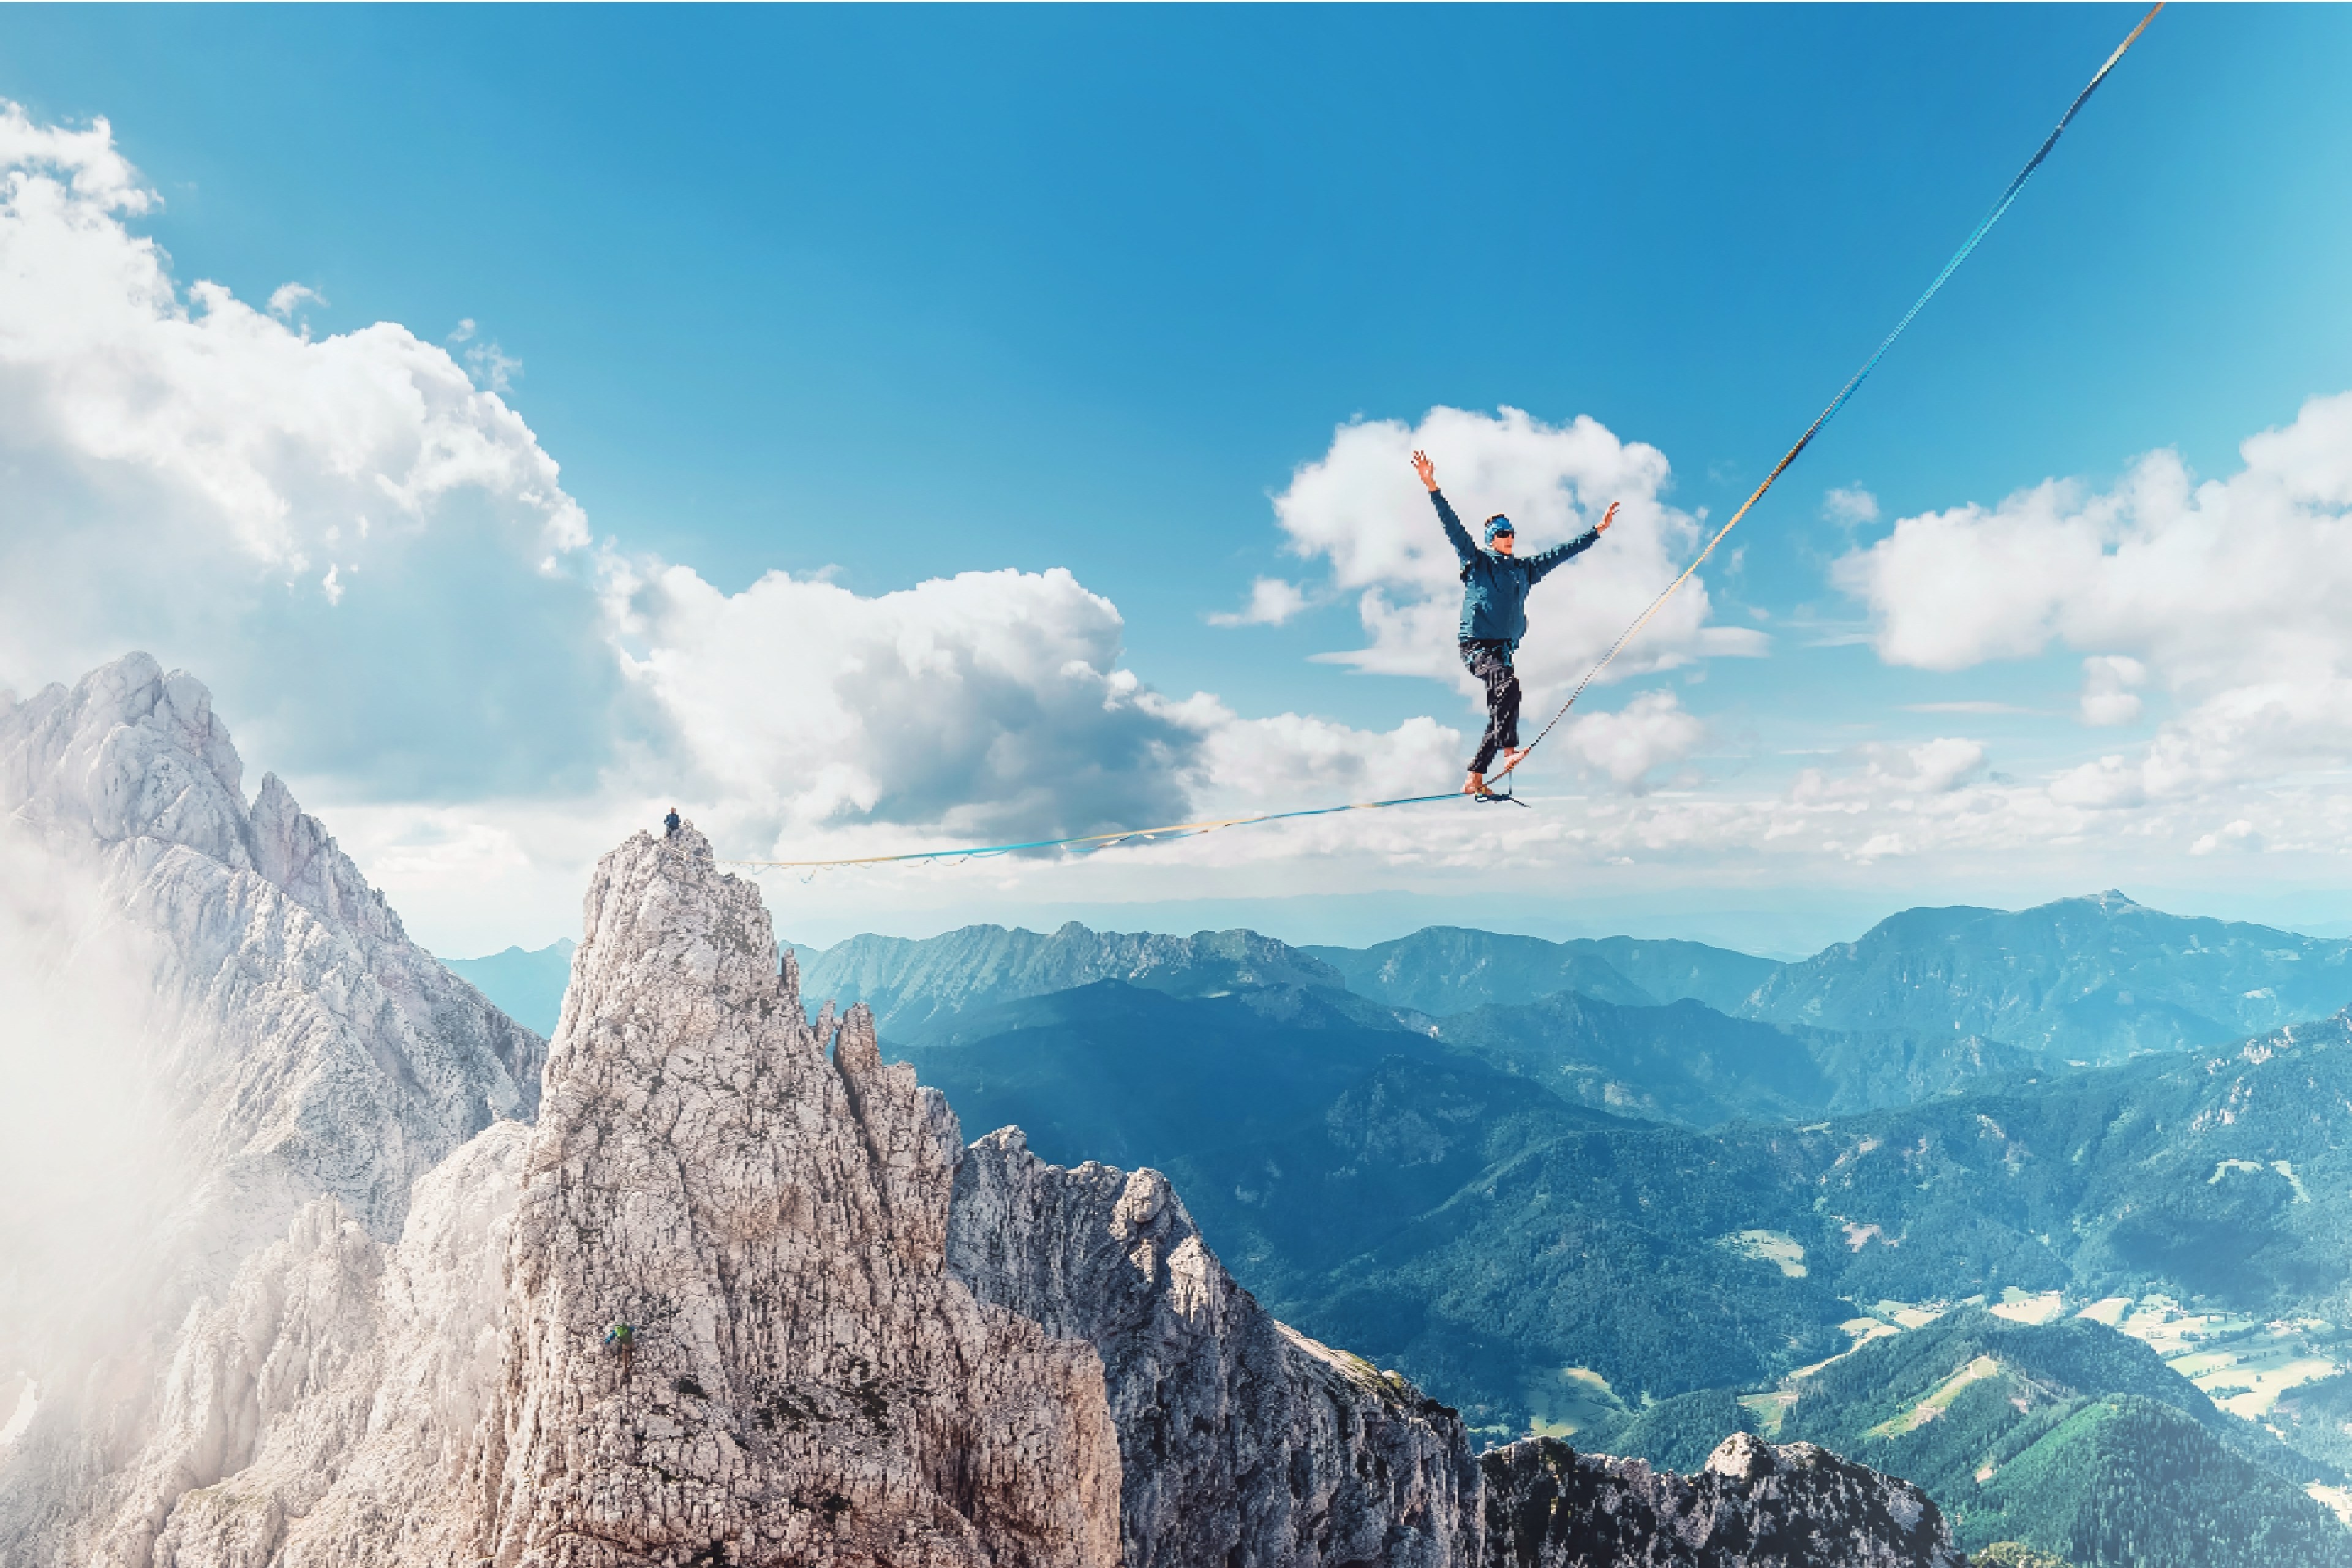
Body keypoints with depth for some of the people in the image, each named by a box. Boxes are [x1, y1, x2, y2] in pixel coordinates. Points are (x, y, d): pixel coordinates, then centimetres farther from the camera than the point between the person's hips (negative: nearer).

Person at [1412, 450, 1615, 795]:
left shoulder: (1525, 568, 18)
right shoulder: (1476, 561, 4)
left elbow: (1564, 551, 23)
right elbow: (1453, 526, -6)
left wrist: (1598, 529, 22)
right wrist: (1432, 487, -16)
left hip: (1504, 649, 6)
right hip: (1476, 645, -6)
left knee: (1498, 718, -1)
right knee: (1508, 681, -33)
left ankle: (1474, 780, 4)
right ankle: (1510, 751, -40)